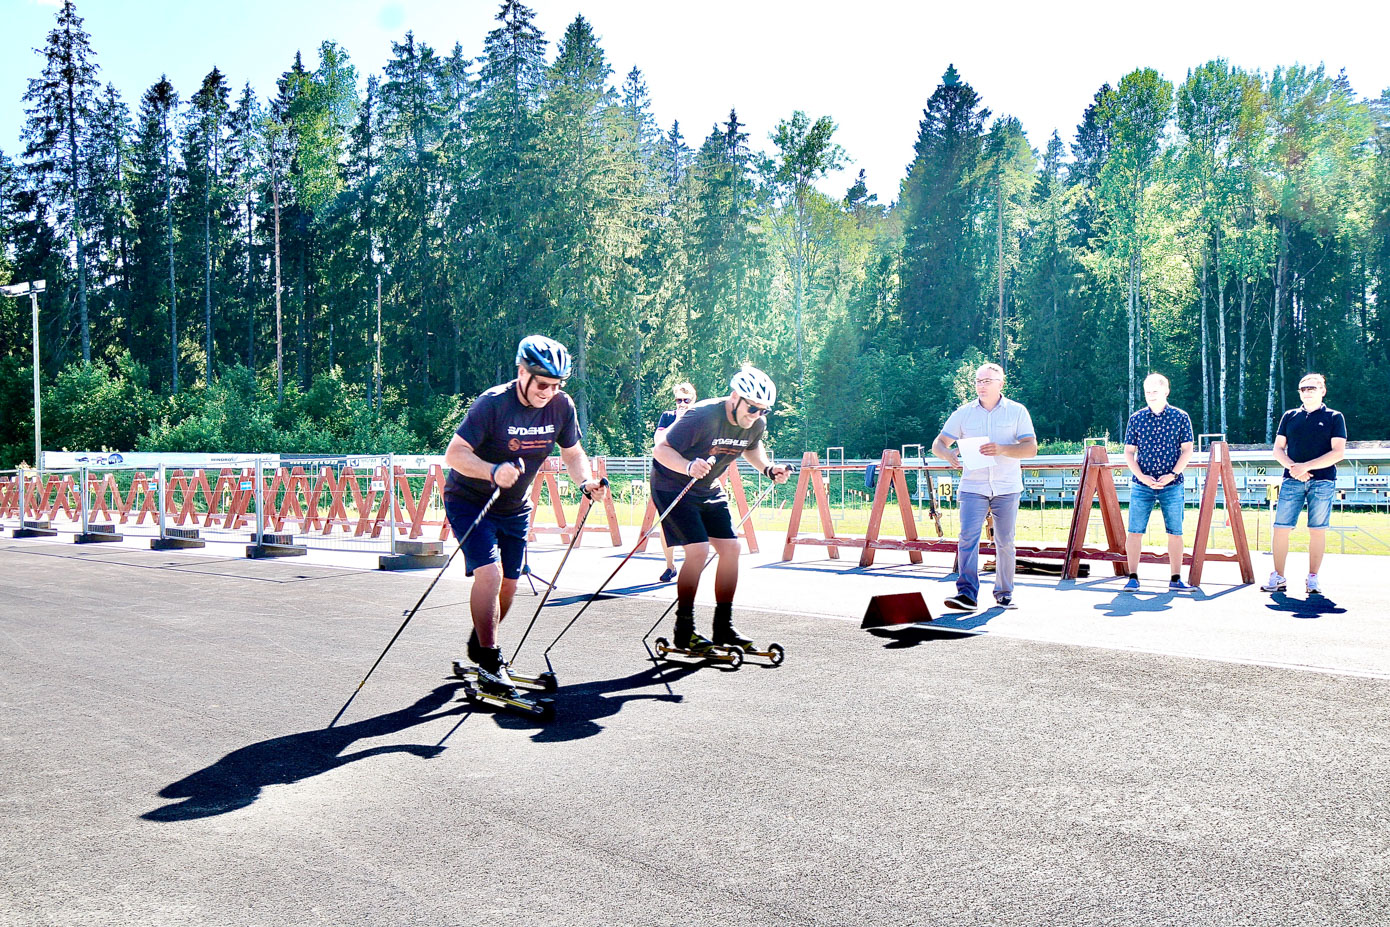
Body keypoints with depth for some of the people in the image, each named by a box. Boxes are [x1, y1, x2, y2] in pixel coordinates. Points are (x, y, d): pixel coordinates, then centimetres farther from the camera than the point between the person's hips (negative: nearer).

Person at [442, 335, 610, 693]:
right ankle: (488, 662, -7)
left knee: (508, 584, 9)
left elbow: (572, 453, 2)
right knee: (489, 573, -20)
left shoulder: (561, 406, -10)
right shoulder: (493, 403, -25)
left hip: (514, 508, 6)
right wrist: (493, 471, -47)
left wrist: (586, 481, -18)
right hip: (469, 501, -5)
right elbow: (454, 454, -29)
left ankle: (479, 645, 33)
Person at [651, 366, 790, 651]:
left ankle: (723, 627, 11)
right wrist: (688, 466, -45)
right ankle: (684, 631, -6)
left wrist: (768, 469, -3)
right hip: (672, 487, -7)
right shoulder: (702, 416, -29)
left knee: (730, 548, -1)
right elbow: (661, 449, -27)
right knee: (698, 550, -18)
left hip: (709, 490, 7)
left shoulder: (756, 424, -7)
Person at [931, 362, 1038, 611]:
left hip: (1007, 488, 0)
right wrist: (947, 453, -18)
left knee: (1005, 542, 4)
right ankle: (967, 594, -18)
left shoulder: (1017, 411, 4)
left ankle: (1004, 594, 18)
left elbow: (1031, 448, -4)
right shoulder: (963, 413, 8)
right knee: (968, 537, -14)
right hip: (973, 487, 0)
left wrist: (1002, 449, -21)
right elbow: (938, 443, 6)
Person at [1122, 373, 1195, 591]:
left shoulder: (1180, 417, 3)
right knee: (1135, 531, -2)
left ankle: (1175, 579, 12)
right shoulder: (1136, 419, 5)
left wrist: (1172, 474, -10)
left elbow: (1187, 450, 2)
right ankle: (1132, 578, 4)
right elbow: (1128, 452, 6)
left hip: (1172, 485, 0)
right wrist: (1141, 476, -9)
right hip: (1141, 485, 0)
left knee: (1175, 532, 3)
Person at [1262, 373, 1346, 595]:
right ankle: (1278, 578, 5)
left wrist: (1306, 466, -13)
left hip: (1322, 482, -2)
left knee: (1317, 531, 0)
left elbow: (1338, 452, -4)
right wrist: (1292, 467, -8)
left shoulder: (1334, 417, 5)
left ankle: (1312, 579, 10)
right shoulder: (1290, 416, 12)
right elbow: (1278, 448, 11)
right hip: (1292, 481, 2)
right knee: (1281, 528, -3)